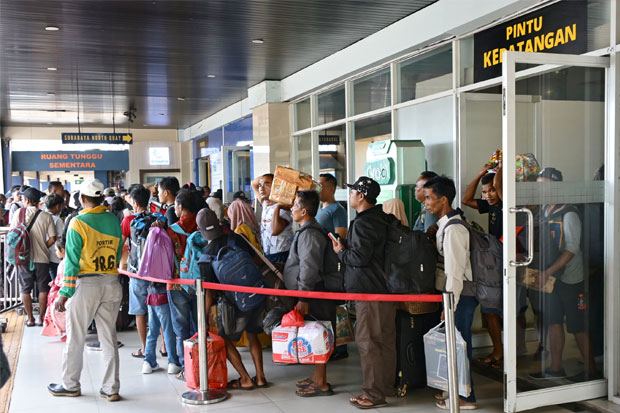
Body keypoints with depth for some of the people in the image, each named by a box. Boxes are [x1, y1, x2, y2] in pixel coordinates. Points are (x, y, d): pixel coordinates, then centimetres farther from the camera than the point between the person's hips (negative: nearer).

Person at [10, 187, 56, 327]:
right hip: (42, 258, 0)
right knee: (43, 289, 12)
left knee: (25, 289, 12)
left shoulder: (18, 213, -4)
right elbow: (52, 239, -7)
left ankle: (30, 318, 16)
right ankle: (41, 317, 15)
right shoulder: (46, 216, -6)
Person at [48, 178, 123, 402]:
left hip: (86, 283, -4)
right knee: (109, 337, 9)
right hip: (112, 283, 4)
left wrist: (64, 293, -6)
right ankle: (111, 388, 13)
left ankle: (70, 385, 23)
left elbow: (72, 261, -10)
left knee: (75, 337, 10)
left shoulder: (78, 222, -9)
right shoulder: (114, 220, 4)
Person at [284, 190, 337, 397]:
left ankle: (321, 384, 4)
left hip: (311, 294, -10)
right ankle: (317, 376, 27)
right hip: (312, 294, 10)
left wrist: (303, 298, -23)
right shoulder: (307, 230, 15)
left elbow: (309, 268, -24)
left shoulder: (309, 234, -18)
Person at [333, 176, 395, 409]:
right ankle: (387, 386, 24)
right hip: (384, 289, 10)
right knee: (385, 340, 14)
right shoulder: (379, 218, 14)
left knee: (367, 342, -3)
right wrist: (346, 245, 13)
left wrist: (341, 251, -4)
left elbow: (359, 257, -21)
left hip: (368, 292, -10)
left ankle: (374, 394, 3)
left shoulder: (362, 223, -17)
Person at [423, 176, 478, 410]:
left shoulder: (452, 229, -20)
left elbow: (455, 272, -22)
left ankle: (465, 398, 10)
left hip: (460, 294, -9)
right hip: (458, 293, 9)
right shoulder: (445, 225, 11)